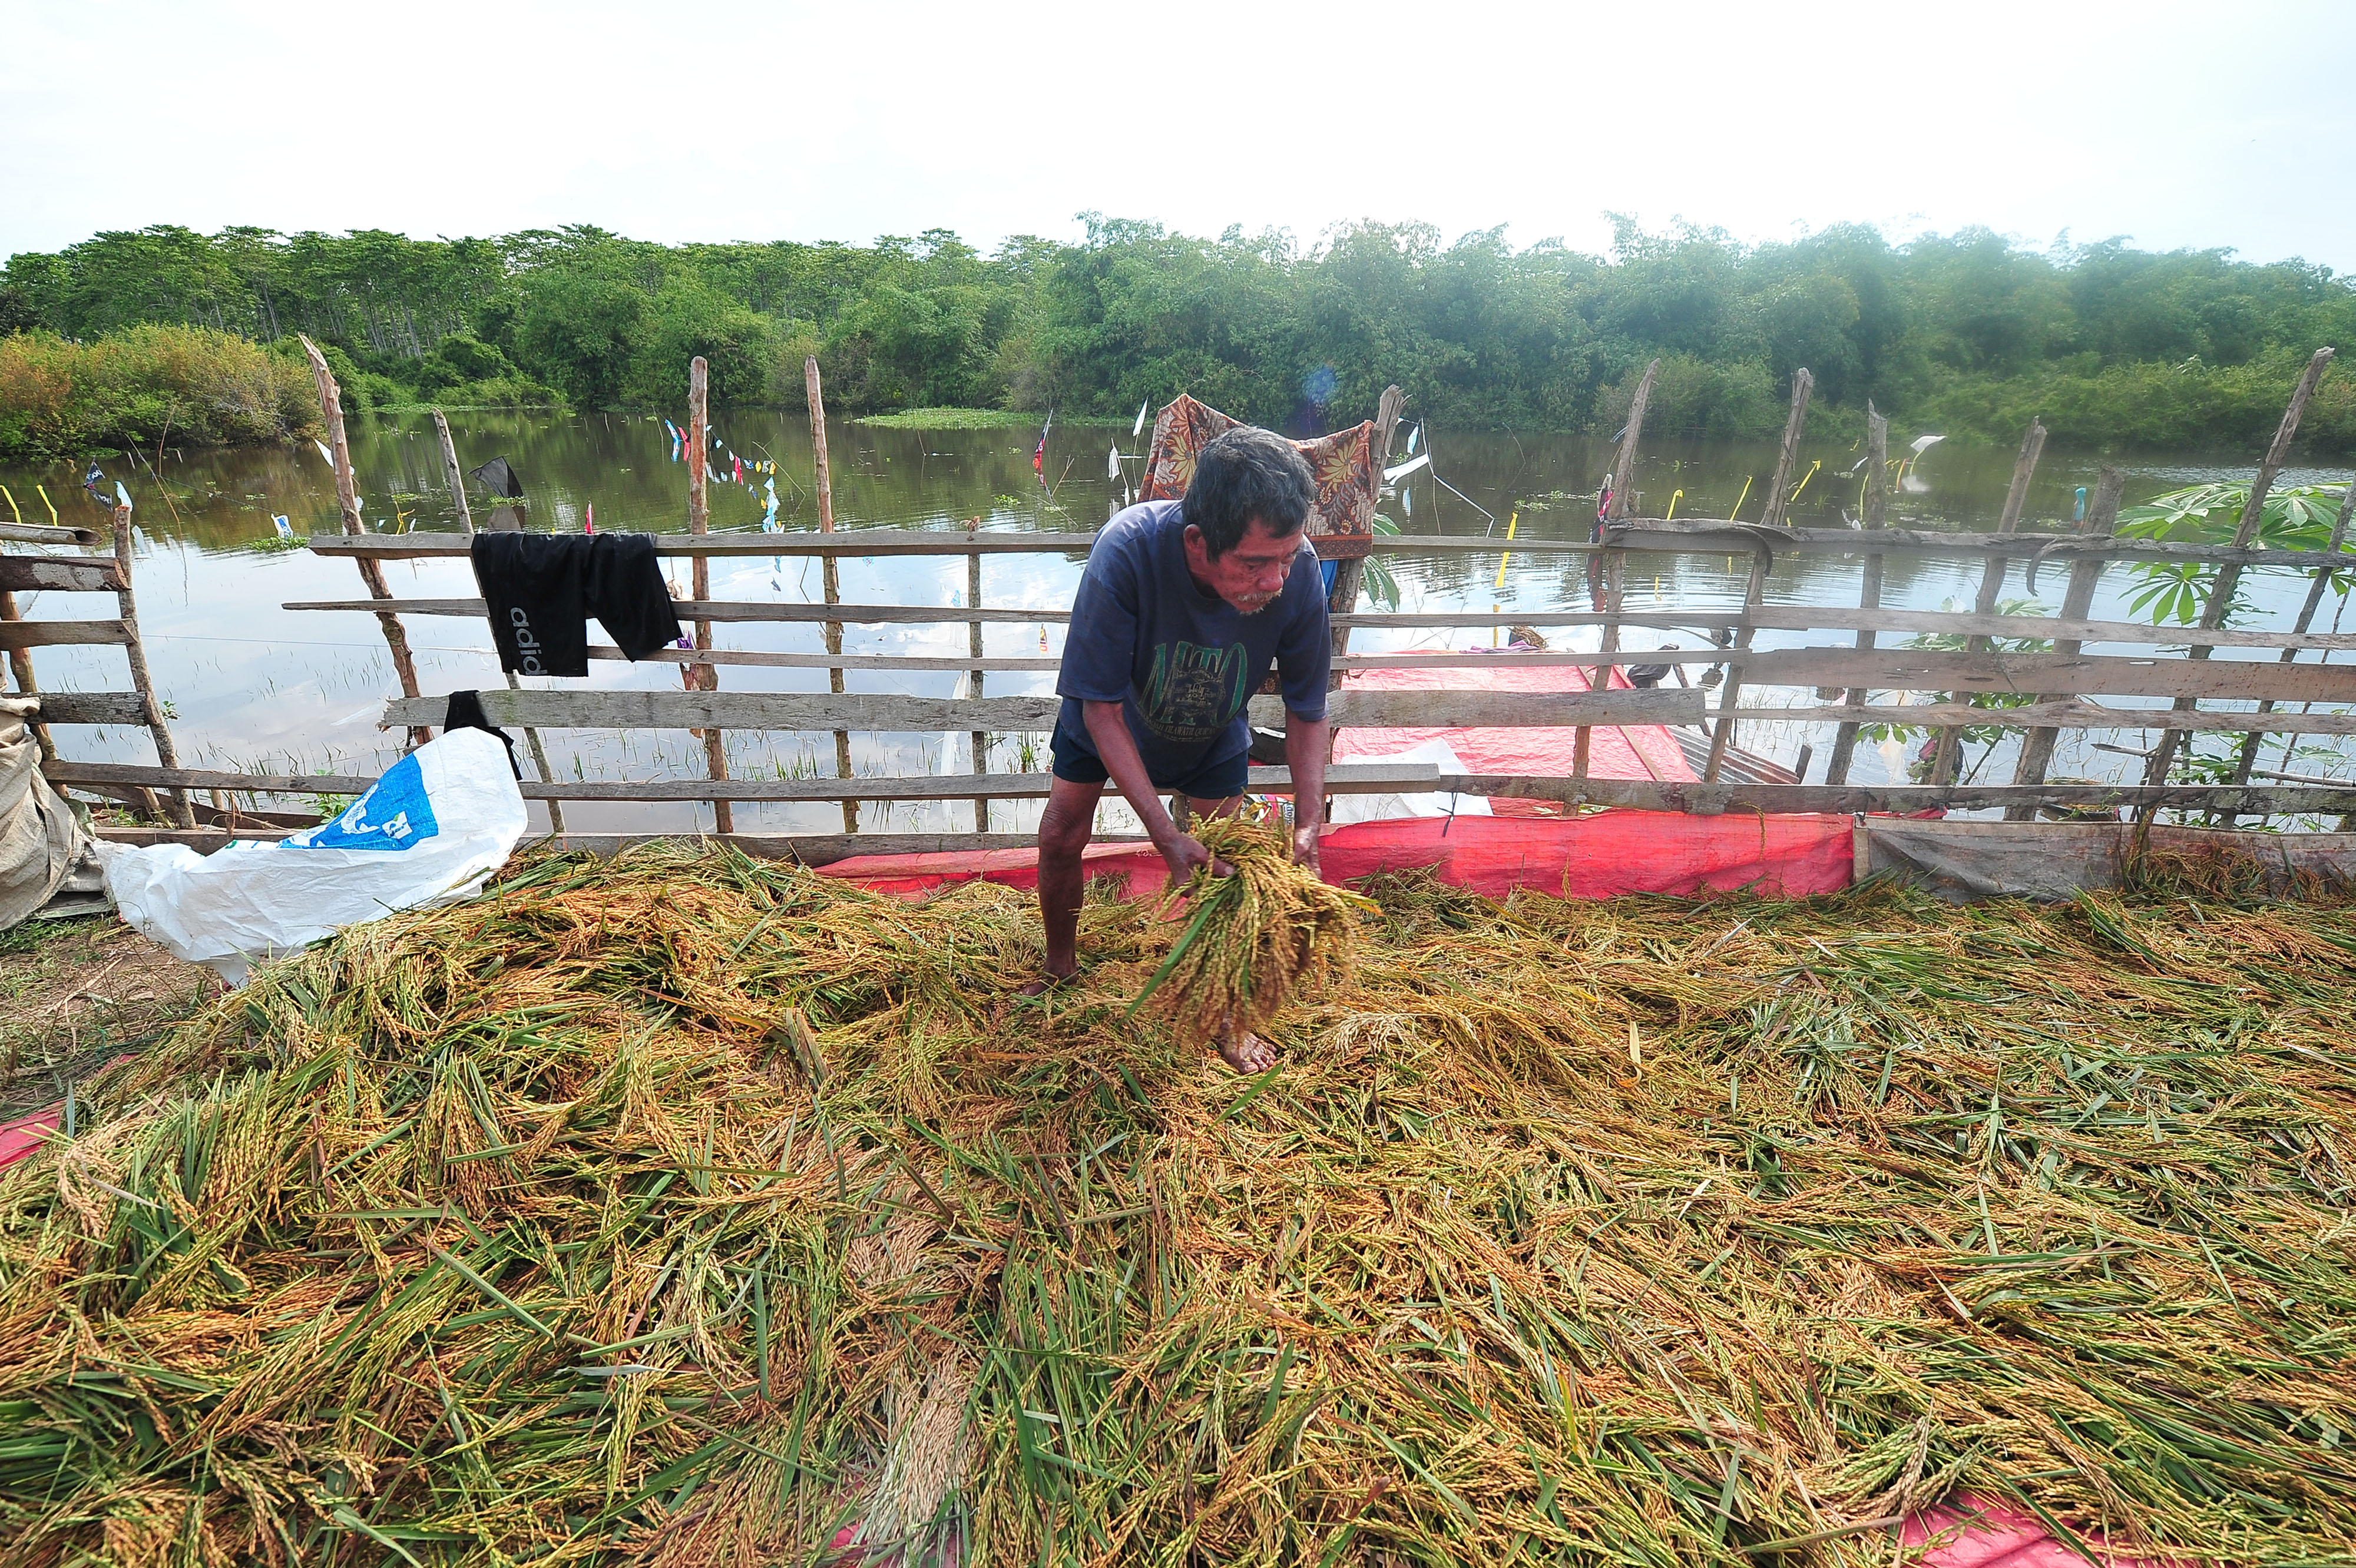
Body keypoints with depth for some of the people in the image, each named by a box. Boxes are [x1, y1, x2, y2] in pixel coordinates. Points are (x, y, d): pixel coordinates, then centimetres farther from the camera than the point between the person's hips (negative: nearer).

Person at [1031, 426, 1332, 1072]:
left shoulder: (1299, 572, -35)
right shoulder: (1127, 550, -43)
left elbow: (1307, 710, -20)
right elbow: (1102, 706, -33)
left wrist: (1308, 823, -30)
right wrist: (1163, 833, -39)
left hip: (1214, 734, 1)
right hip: (1112, 712, 0)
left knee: (1227, 863, -1)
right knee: (1059, 838, 4)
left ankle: (1224, 1015, 22)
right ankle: (1062, 964, 33)